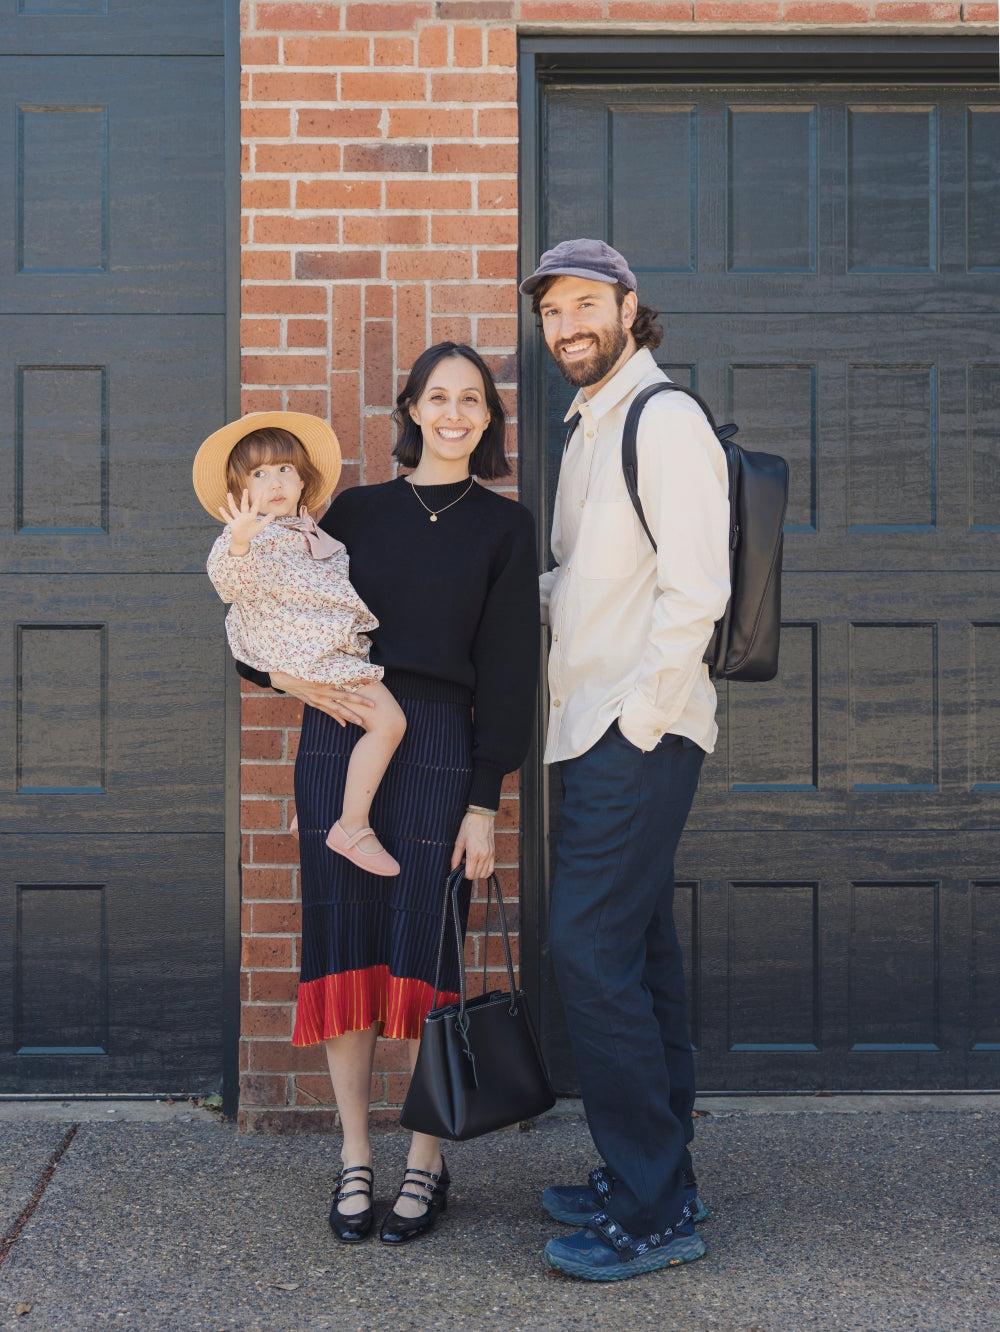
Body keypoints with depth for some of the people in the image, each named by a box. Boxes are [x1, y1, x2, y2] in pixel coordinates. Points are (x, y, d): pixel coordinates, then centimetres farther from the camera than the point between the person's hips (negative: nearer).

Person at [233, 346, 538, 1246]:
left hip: (437, 747, -2)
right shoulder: (357, 511, 12)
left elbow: (508, 665, 0)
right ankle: (355, 1161, 17)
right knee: (344, 949, 3)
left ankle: (426, 1164, 15)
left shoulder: (504, 526, 6)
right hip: (338, 741, 3)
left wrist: (485, 802, -5)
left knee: (420, 953, -2)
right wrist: (295, 677, -8)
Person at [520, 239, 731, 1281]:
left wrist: (639, 716, -17)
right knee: (635, 953, 12)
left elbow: (695, 588, -17)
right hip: (599, 728, 9)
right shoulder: (588, 427, 20)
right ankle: (655, 1183, 22)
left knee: (590, 951, -10)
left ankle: (653, 1214, 0)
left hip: (640, 729, -9)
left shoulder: (664, 420, -9)